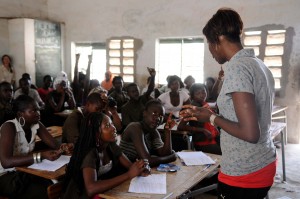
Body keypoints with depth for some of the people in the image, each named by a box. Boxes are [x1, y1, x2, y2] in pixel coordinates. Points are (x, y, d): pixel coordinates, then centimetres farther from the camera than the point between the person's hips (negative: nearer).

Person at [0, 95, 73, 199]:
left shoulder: (36, 125, -5)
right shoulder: (9, 127, -23)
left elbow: (55, 145, -6)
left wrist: (64, 147, -29)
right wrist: (41, 156, -41)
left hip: (24, 171, 6)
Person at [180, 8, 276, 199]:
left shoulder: (236, 68, -20)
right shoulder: (259, 65, 7)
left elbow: (250, 134, -25)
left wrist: (211, 117, -11)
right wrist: (204, 113, 15)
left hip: (243, 174, -9)